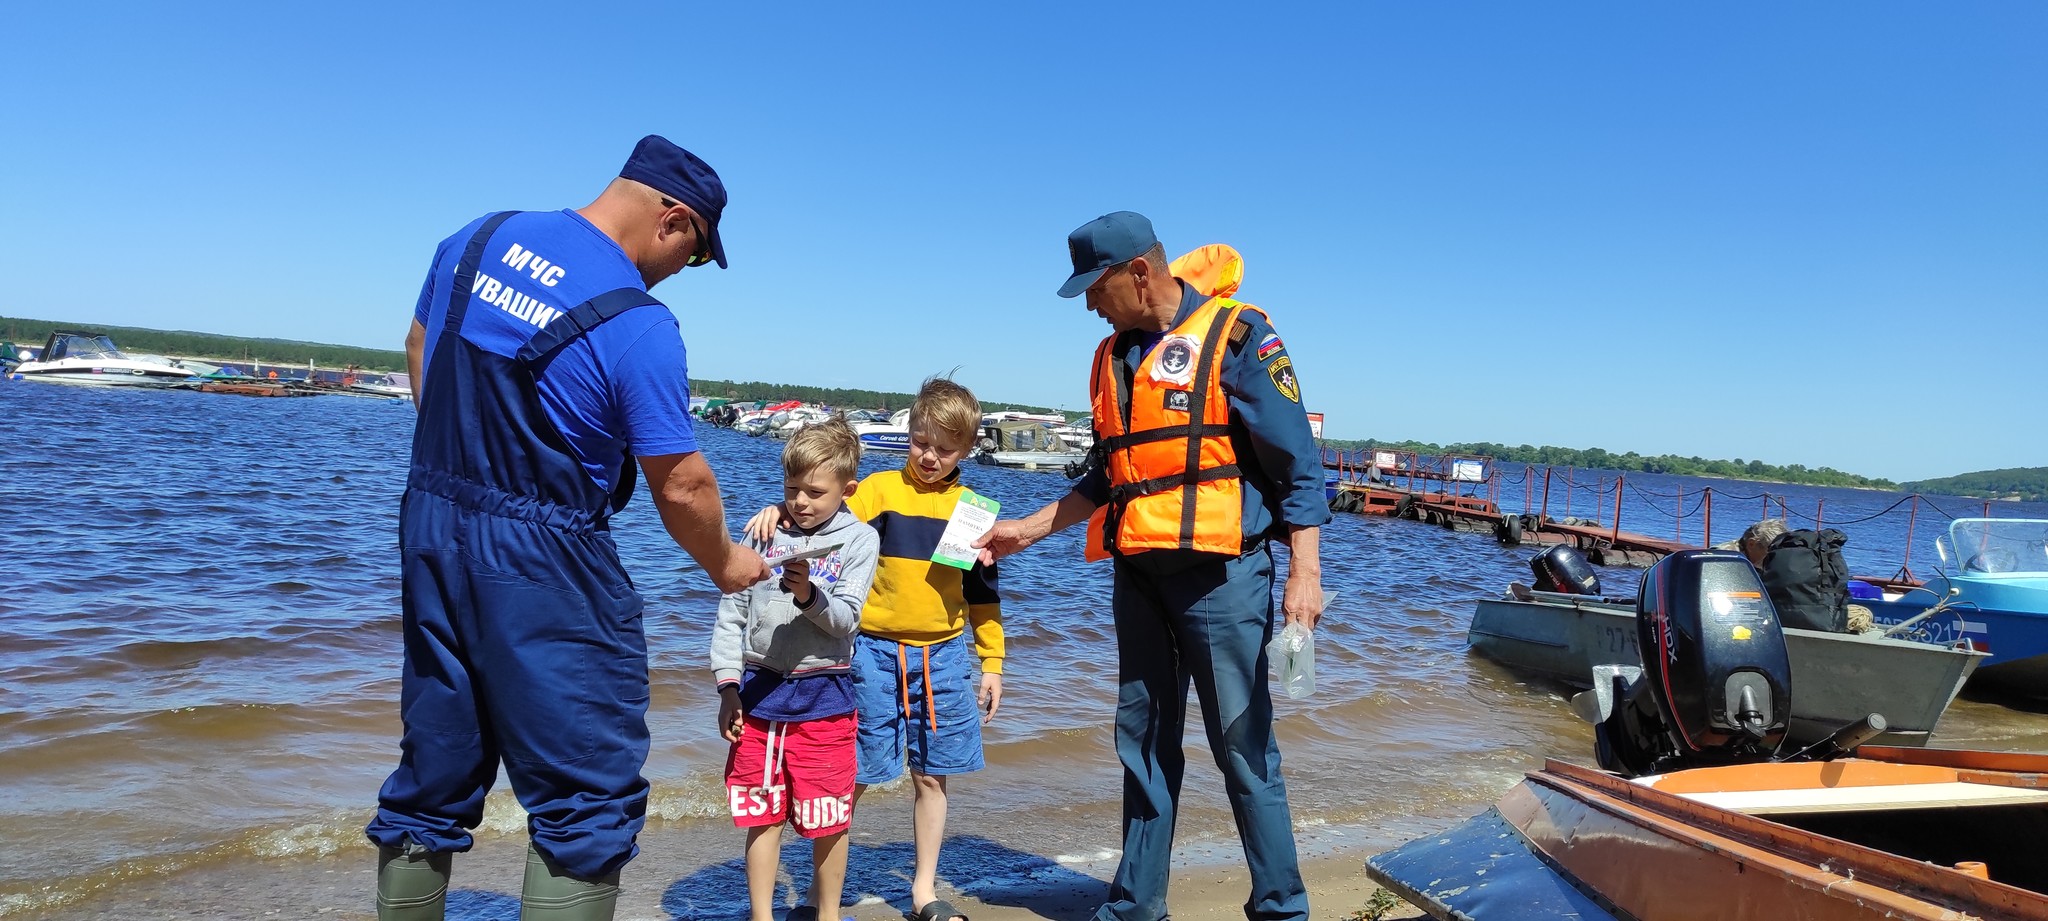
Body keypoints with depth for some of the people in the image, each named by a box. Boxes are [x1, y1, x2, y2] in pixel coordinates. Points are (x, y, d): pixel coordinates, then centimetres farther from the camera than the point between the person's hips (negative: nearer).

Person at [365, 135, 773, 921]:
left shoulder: (477, 238, 3)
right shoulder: (640, 326, -19)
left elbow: (419, 348, 18)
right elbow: (681, 487, -14)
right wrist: (724, 563, 5)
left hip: (431, 531, 8)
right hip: (541, 565, -8)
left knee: (433, 783, 20)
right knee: (590, 799, 3)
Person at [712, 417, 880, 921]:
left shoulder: (858, 539, -2)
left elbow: (846, 619, -10)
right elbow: (731, 613, 5)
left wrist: (809, 594, -29)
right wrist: (728, 687, 1)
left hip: (823, 695, -2)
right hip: (759, 690, 2)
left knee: (828, 820, 5)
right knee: (763, 815, 9)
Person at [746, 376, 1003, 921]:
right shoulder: (880, 489, -2)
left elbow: (983, 590, 11)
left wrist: (991, 664, 11)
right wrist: (780, 511, -34)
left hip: (944, 655, 3)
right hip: (874, 651, -2)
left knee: (931, 775, 9)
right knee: (855, 773, 2)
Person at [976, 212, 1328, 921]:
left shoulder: (1236, 337, -5)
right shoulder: (1112, 357, 15)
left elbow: (1295, 464, -7)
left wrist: (1304, 572, -13)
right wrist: (1027, 530, 18)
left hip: (1220, 575, -6)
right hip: (1136, 576, 7)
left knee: (1243, 746, 0)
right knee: (1142, 744, 12)